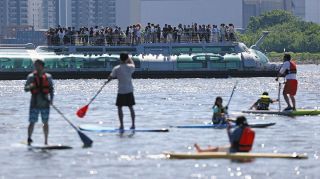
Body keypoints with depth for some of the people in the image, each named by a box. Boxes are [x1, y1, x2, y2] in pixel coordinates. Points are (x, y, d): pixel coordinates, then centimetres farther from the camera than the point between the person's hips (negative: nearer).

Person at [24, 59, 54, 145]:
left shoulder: (48, 77, 4)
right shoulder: (31, 76, 0)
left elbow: (51, 89, 9)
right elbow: (25, 89, -1)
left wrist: (51, 99, -5)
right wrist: (30, 86, -24)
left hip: (45, 103, 2)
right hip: (34, 103, -1)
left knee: (45, 122, 8)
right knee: (32, 122, -9)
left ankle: (46, 141, 16)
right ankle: (29, 139, -8)